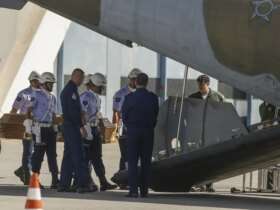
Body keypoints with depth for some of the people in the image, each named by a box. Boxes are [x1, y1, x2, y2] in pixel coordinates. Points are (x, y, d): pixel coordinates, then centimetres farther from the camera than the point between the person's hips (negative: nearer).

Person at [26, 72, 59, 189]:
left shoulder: (53, 98, 17)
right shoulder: (37, 95, -5)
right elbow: (29, 111, -7)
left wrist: (54, 127, 14)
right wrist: (32, 124, -12)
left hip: (50, 128, 7)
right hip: (40, 128, -7)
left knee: (52, 154, 3)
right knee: (38, 154, -4)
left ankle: (55, 180, 2)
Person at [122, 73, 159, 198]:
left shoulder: (130, 97, -7)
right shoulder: (153, 98, -2)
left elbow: (124, 116, -1)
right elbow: (155, 116, 2)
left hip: (132, 131, -2)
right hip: (148, 131, 2)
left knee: (132, 161, 0)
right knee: (146, 162, 7)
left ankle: (133, 190, -8)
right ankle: (144, 191, 5)